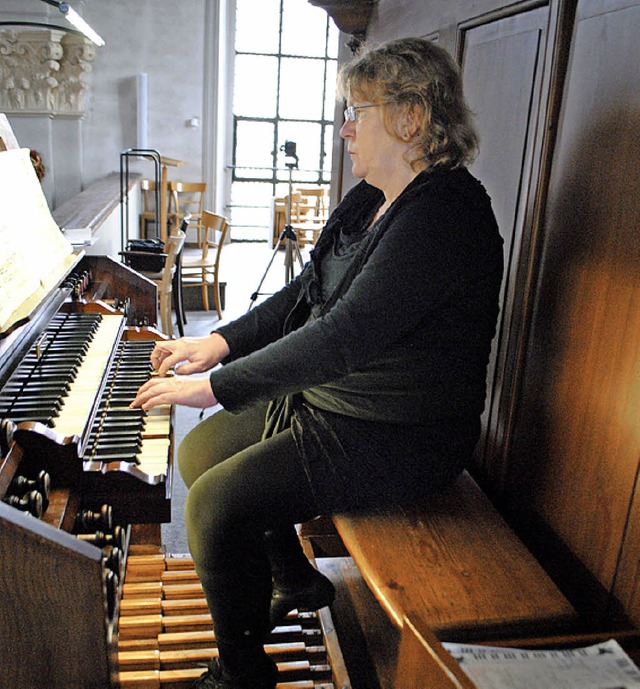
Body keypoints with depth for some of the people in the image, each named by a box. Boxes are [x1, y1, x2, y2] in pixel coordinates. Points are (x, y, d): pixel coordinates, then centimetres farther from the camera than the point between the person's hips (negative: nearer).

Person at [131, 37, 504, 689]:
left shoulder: (445, 214, -24)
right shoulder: (370, 198, 9)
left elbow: (343, 336, -30)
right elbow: (307, 292, 14)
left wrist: (217, 385, -24)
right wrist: (221, 341, 4)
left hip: (395, 438, -10)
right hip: (327, 397, 10)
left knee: (216, 505, -16)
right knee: (199, 451, 11)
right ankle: (295, 580, 30)